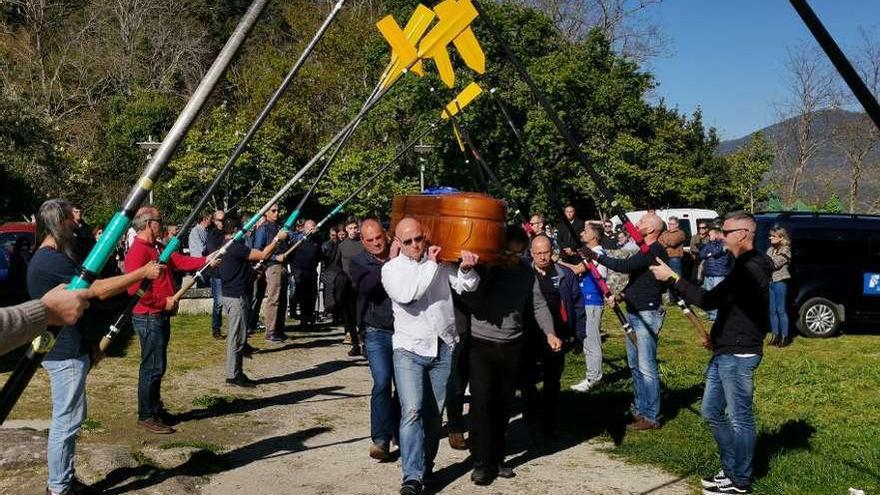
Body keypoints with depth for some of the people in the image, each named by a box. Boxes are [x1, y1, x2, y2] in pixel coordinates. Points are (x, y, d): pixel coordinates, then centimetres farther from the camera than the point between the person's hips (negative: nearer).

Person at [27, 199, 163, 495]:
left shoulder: (48, 258, 14)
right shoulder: (52, 261, -21)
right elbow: (99, 290, -25)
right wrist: (143, 273, -19)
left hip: (67, 351, 11)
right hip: (65, 354, -11)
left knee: (67, 419, 18)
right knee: (66, 420, -2)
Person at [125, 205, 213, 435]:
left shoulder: (157, 249, 15)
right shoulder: (137, 251, -17)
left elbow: (180, 261, 10)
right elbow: (135, 288, -23)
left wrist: (207, 261, -1)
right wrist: (164, 302, -17)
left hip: (160, 316, 10)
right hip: (148, 317, -10)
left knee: (157, 366, 17)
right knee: (153, 367, -5)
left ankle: (155, 409, 27)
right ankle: (146, 416, 4)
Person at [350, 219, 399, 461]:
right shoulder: (359, 262, 1)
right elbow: (367, 286, -19)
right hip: (377, 333, -2)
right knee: (382, 382, -14)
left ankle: (397, 431, 26)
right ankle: (380, 439, -9)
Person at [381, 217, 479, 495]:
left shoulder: (441, 261, 5)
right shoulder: (391, 269, -1)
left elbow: (466, 286, -1)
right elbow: (405, 294, -19)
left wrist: (467, 269, -22)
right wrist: (430, 265, -17)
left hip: (443, 347, 3)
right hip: (409, 349, -2)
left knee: (434, 414, 11)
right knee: (412, 412, -14)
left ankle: (425, 465, 28)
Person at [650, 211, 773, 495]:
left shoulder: (752, 268, -20)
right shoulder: (744, 265, 15)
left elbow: (710, 300, -28)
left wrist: (672, 278, -24)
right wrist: (718, 337, 17)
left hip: (738, 356, -11)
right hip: (724, 352, 11)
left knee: (740, 419, 1)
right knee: (712, 411, 16)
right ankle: (732, 469, 28)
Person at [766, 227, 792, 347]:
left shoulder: (785, 250, -5)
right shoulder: (771, 249, 15)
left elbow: (775, 264, -16)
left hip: (779, 282, -7)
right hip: (769, 281, 7)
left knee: (781, 310, -4)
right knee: (772, 310, 7)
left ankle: (785, 337, 2)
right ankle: (775, 335, 14)